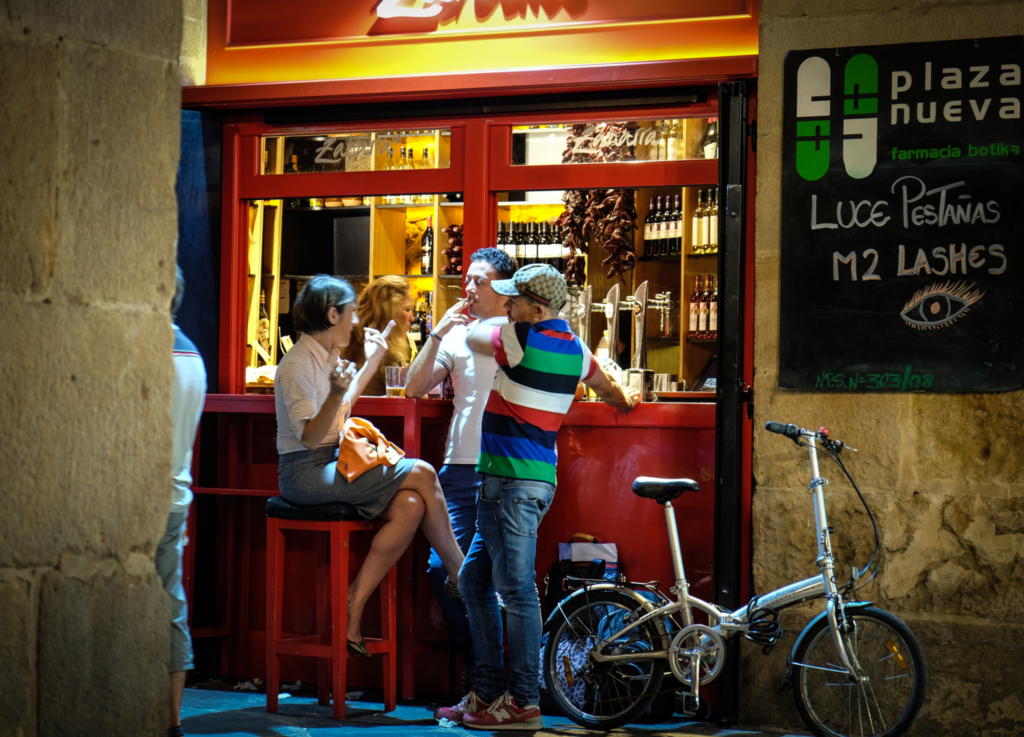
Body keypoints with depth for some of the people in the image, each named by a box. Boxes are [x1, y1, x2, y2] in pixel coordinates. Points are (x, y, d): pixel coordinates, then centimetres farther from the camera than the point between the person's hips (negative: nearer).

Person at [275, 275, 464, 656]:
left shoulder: (327, 357, 14)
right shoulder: (298, 365, -15)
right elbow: (309, 437, -24)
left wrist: (371, 363, 34)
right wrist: (336, 394, -39)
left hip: (330, 466, 10)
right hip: (306, 474, -10)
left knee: (410, 506, -15)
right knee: (422, 474, -16)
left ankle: (353, 614, -14)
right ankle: (460, 578, -4)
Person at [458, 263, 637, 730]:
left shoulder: (519, 338, -12)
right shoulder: (575, 349, 13)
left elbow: (474, 337, 8)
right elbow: (606, 387, 31)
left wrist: (495, 321, 29)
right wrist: (624, 402, 54)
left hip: (511, 482, -10)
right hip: (538, 478, 10)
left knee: (516, 589, -8)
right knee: (474, 578, 15)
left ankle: (524, 703, -7)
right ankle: (489, 691, 17)